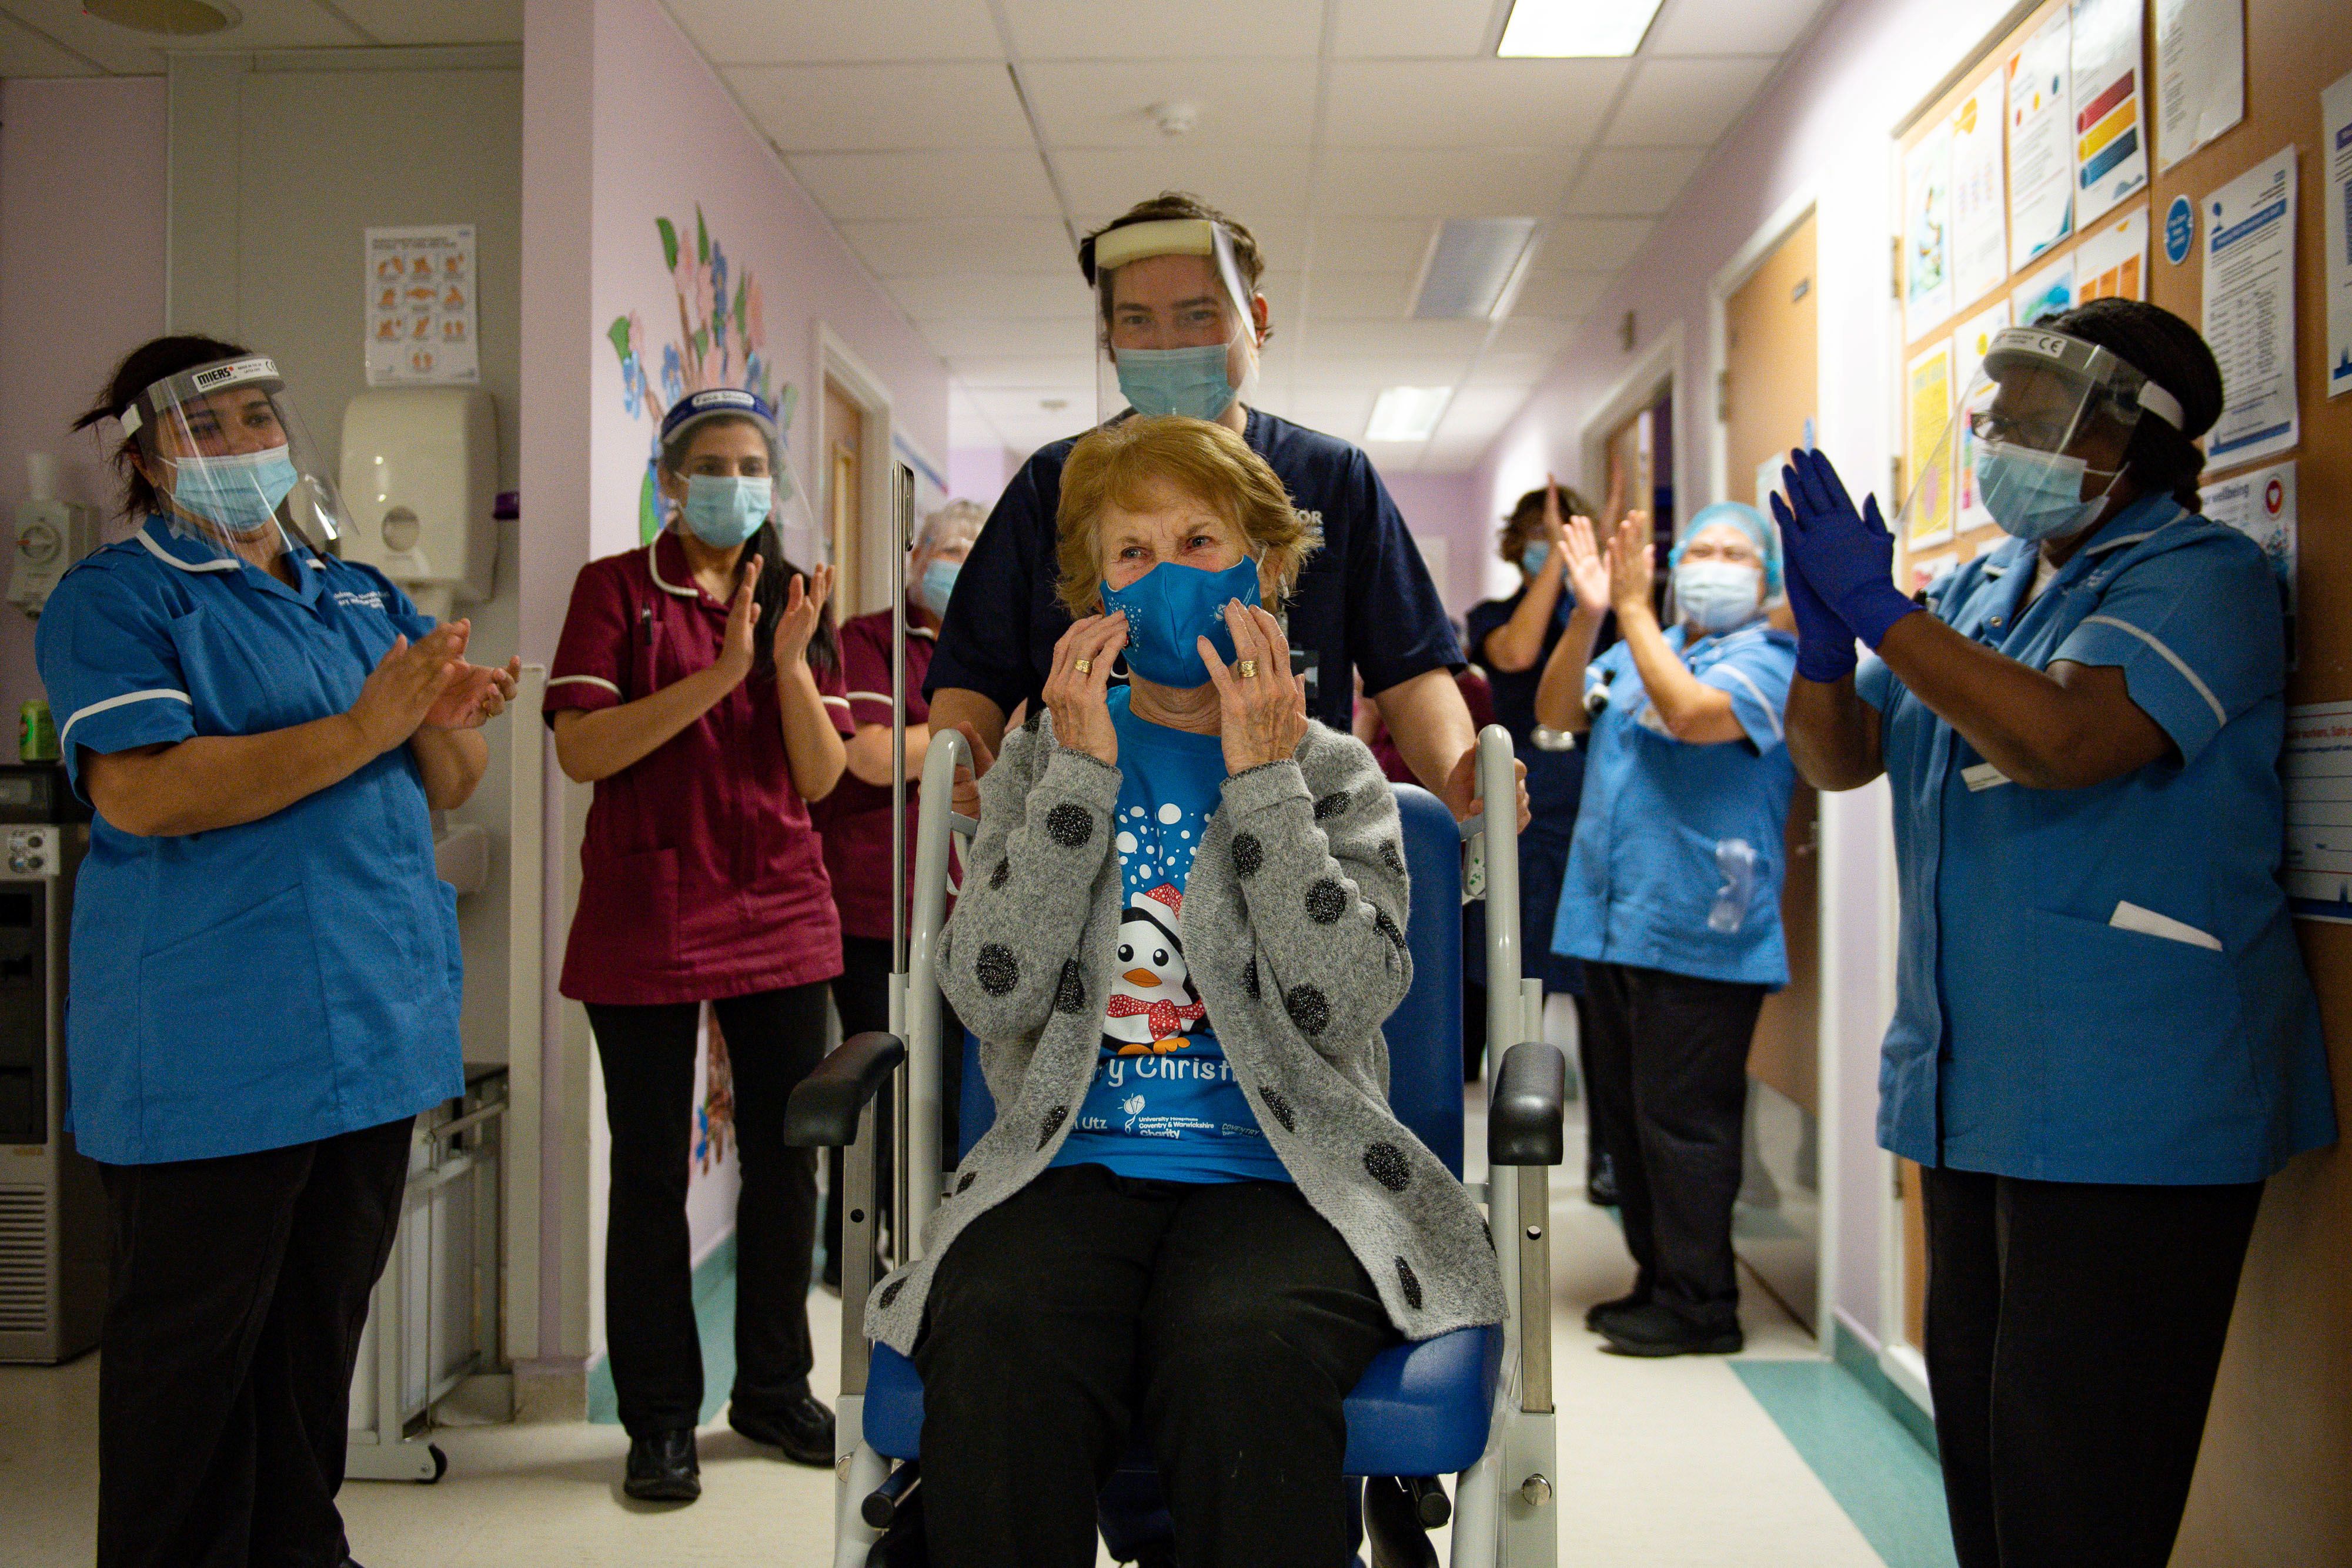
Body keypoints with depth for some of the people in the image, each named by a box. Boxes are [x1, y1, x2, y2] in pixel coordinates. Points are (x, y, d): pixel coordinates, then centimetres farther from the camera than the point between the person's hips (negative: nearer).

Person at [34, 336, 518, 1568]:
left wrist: (443, 724, -10)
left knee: (323, 1320, 17)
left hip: (373, 1026, 7)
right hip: (212, 1045, -6)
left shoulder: (362, 597, 16)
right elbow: (141, 792, -20)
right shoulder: (114, 600, -4)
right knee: (191, 1346, 4)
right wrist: (361, 731, -23)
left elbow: (447, 788, 14)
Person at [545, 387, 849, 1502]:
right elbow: (580, 751, -14)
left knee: (787, 1159, 10)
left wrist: (792, 663, -15)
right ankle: (660, 1419, 17)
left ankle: (774, 1388, 27)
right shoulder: (616, 589, -1)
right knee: (651, 1174, 4)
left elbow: (822, 777, 2)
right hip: (647, 919, -4)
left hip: (781, 913, 4)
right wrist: (718, 676, -22)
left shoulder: (795, 598, 9)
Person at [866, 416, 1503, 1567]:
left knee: (1245, 1358, -35)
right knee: (994, 1352, -33)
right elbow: (990, 996, -2)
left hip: (1277, 1175, 0)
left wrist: (1263, 778, -7)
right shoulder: (1045, 757, 15)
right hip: (1071, 1169, 1)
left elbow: (1345, 1006, -6)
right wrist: (1082, 770, -5)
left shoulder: (1333, 771, 12)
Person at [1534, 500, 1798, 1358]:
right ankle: (1658, 1279, 27)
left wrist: (1631, 607, -14)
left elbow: (1690, 713, -21)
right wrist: (1588, 614, -9)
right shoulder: (1635, 652, 17)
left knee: (1681, 1121, -4)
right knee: (1625, 1115, 14)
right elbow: (1556, 712, 4)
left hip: (1698, 933, -7)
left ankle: (1700, 1304, 8)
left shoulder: (1771, 659, -4)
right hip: (1611, 923, 7)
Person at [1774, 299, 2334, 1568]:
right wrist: (1824, 638, -7)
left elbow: (2066, 737, -28)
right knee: (1977, 1424, 18)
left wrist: (1879, 610, -23)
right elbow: (1837, 758, 12)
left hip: (2129, 1106, -8)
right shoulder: (1980, 589, 14)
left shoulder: (2200, 577, -10)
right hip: (1972, 1086, 8)